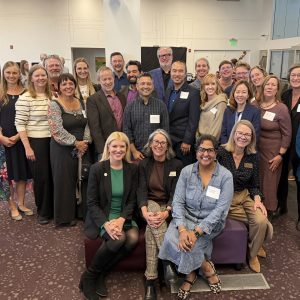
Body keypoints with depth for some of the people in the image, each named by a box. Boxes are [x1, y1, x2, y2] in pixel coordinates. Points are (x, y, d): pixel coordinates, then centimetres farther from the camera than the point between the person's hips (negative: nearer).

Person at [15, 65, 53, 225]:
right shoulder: (25, 98, -9)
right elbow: (20, 124, -9)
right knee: (41, 177, 4)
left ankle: (54, 208, 29)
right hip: (36, 143, -4)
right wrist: (27, 147, -13)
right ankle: (43, 211, 23)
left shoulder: (52, 96, 7)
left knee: (54, 176, 10)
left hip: (53, 141, 5)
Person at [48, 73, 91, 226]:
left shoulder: (81, 103, 9)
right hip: (63, 149, -5)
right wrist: (76, 143, -15)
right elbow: (57, 131, -17)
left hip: (82, 149, 5)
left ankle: (80, 211, 27)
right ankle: (65, 216, 18)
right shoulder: (54, 105, -8)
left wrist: (85, 142, -9)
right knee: (65, 182, 4)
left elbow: (88, 124, 6)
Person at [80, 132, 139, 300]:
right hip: (102, 217, -3)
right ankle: (89, 276, -8)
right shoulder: (97, 169, -7)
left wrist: (121, 220, -17)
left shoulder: (132, 169, 1)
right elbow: (92, 203, -7)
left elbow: (132, 200, 2)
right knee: (119, 238, -31)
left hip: (124, 216, 3)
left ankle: (101, 275, -5)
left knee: (133, 238, -27)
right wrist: (106, 224, -22)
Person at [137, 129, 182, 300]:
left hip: (170, 207, -1)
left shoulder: (177, 165, 2)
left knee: (151, 229, -31)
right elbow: (142, 190, -5)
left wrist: (166, 212, -26)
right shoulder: (144, 164, 7)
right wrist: (145, 212, -25)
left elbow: (176, 193, -7)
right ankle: (169, 259, -30)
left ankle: (151, 280, -28)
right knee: (152, 221, -35)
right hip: (150, 204, 1)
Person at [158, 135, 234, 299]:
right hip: (187, 216, 3)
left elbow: (220, 210, -17)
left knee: (187, 243, -26)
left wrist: (197, 232, -27)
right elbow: (178, 202, -9)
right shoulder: (186, 171, -5)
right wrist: (182, 229, -26)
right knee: (171, 238, -25)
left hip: (211, 221, -2)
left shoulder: (225, 176, -11)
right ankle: (207, 268, -2)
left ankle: (191, 274, 7)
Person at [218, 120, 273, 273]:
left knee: (261, 221, -22)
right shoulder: (221, 152, -10)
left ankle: (253, 254, 10)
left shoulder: (253, 156, 3)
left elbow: (255, 184, 8)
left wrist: (257, 199, -10)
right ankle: (256, 244, 16)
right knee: (258, 220, -20)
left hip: (245, 196, 4)